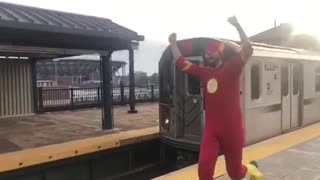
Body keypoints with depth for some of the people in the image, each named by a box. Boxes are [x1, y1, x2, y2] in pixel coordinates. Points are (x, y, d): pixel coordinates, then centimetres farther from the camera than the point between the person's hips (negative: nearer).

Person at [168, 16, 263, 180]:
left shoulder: (231, 68, -4)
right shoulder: (204, 72, 8)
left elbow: (247, 49, -18)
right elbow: (180, 63, 14)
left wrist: (237, 26, -19)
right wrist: (173, 43, 15)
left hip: (232, 129, -3)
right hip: (211, 131, 4)